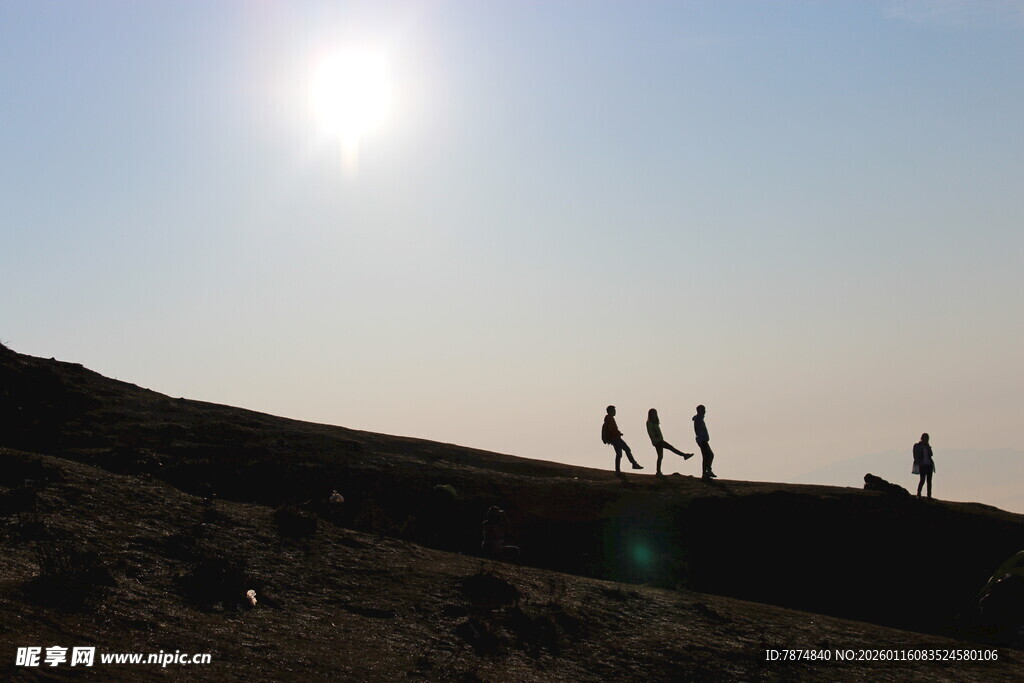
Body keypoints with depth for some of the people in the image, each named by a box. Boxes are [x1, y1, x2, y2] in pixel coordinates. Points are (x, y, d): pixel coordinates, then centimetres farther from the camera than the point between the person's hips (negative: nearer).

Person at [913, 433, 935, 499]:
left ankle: (929, 495, 5)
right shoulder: (917, 446, -1)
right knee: (923, 480, -12)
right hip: (922, 465, -5)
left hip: (929, 464, 5)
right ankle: (918, 494, -2)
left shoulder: (927, 446, 13)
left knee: (929, 480, 2)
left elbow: (930, 454, 14)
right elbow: (916, 456, -4)